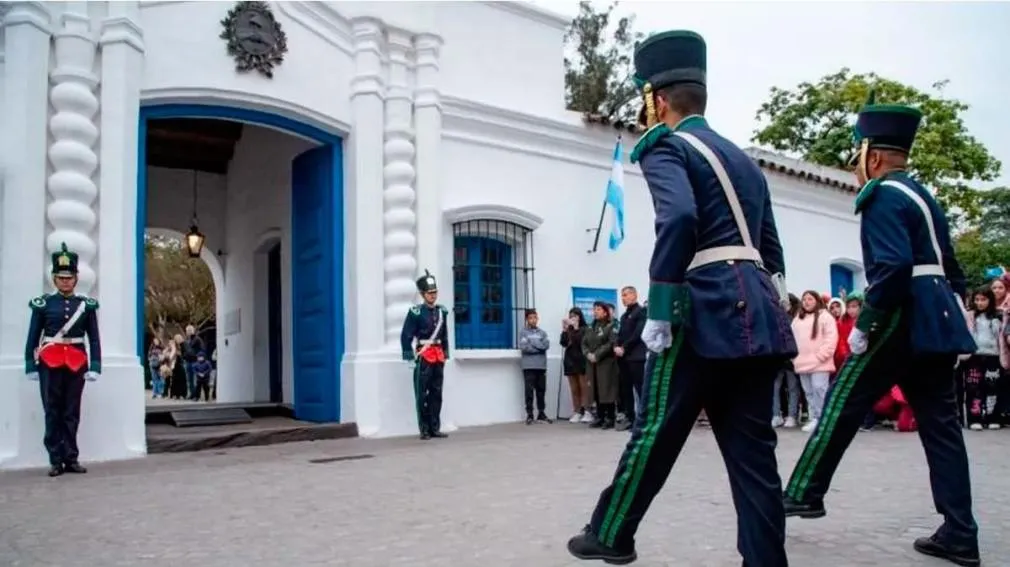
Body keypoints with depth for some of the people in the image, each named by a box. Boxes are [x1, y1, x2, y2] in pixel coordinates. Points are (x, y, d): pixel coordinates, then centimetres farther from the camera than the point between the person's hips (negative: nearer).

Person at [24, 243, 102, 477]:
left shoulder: (87, 304, 4)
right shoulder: (43, 304, 2)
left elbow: (94, 338, 4)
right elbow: (33, 337, 4)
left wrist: (94, 367, -4)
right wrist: (30, 366, -1)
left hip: (76, 363, 1)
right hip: (49, 364, -1)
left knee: (72, 413, 6)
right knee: (52, 412, 3)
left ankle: (71, 458, 12)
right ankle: (56, 460, 9)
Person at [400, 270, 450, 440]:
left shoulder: (441, 311, 10)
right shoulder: (415, 312, -8)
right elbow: (406, 336, -9)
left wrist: (445, 354, 15)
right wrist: (410, 357, -13)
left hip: (438, 357, 6)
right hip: (423, 357, -6)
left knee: (436, 394, 9)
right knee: (422, 395, 0)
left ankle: (435, 428, 16)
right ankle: (424, 430, 6)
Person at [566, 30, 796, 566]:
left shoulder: (665, 147, -1)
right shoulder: (742, 159, 24)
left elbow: (679, 218, -22)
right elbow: (770, 249, 22)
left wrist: (659, 310, -18)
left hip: (707, 311, -8)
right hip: (759, 315, 8)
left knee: (656, 431, 5)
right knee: (752, 448, 9)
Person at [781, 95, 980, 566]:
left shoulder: (882, 196, -8)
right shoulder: (921, 196, 21)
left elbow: (893, 267, -22)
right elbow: (948, 268, 21)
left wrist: (863, 324, -17)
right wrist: (950, 313, 23)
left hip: (903, 319, -9)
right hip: (939, 321, 9)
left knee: (843, 403, 1)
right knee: (939, 422, 8)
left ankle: (804, 493, 11)